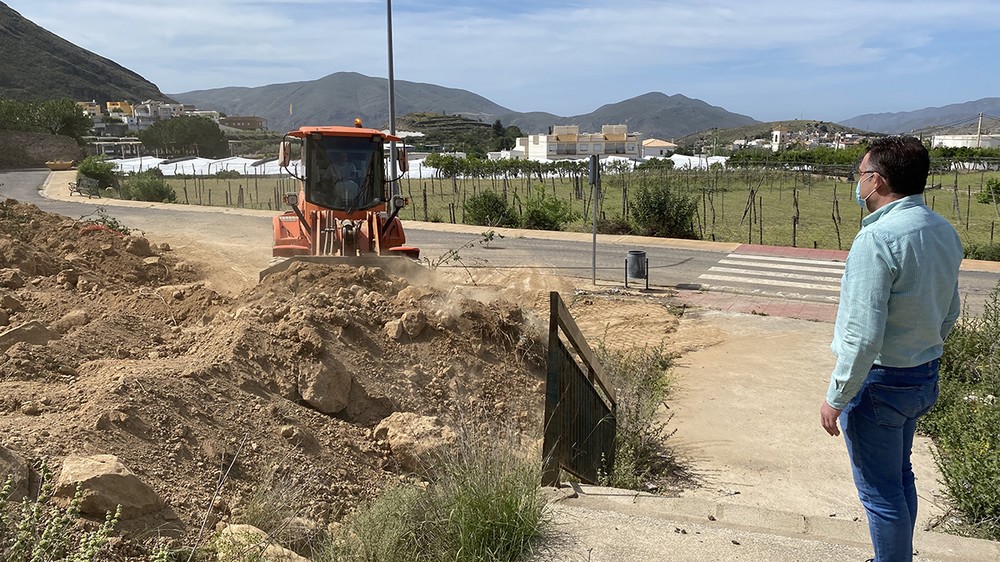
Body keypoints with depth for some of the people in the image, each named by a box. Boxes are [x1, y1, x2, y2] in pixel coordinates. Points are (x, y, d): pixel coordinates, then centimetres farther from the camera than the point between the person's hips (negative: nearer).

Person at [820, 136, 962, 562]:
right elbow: (949, 313, 14)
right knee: (900, 477, 24)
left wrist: (836, 398, -18)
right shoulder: (944, 232, 3)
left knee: (880, 490, 6)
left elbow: (863, 335, -27)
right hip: (924, 378, 9)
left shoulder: (877, 238, -25)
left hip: (879, 382, -9)